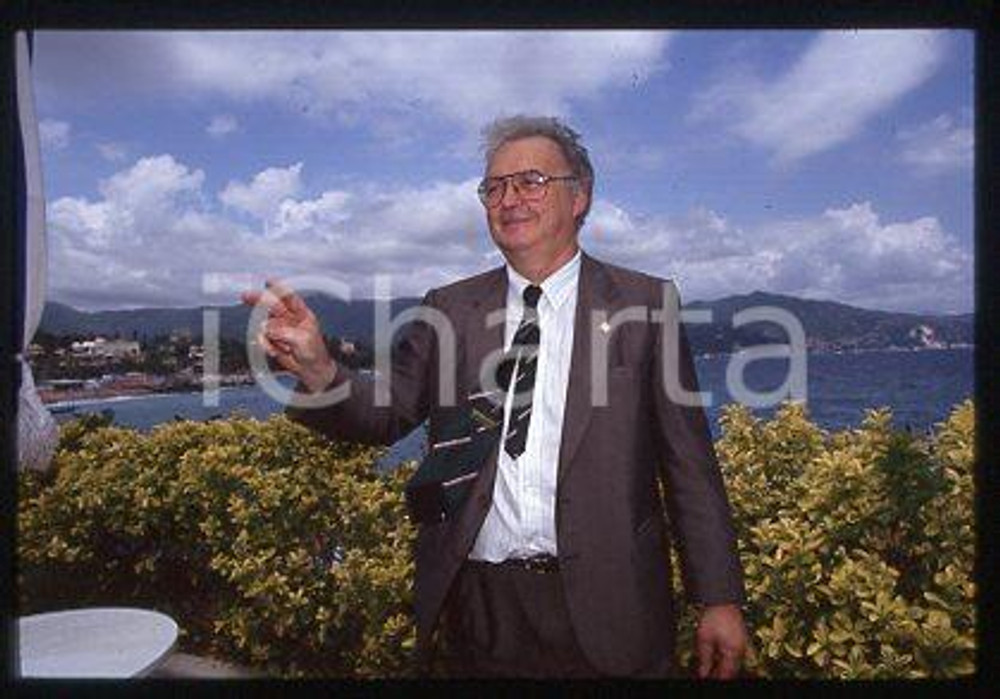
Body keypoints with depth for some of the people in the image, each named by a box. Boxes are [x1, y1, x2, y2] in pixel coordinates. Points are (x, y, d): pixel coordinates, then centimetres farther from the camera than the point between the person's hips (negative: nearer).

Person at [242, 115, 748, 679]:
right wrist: (318, 369, -22)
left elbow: (689, 463, -3)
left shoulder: (644, 303, -3)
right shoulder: (449, 310, 4)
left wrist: (720, 599, -3)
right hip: (477, 607, 2)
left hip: (606, 609, -1)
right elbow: (388, 412, -2)